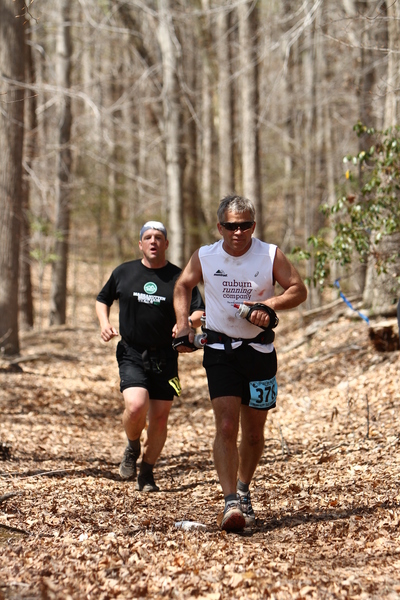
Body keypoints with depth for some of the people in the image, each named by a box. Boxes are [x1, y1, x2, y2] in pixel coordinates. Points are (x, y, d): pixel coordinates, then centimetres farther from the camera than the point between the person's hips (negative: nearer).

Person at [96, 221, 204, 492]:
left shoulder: (179, 277, 3)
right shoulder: (123, 272, 6)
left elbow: (200, 313, 1)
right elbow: (102, 299, 20)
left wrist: (187, 323, -22)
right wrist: (104, 323, 1)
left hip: (165, 356, 1)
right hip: (131, 354, -1)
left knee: (160, 416, 2)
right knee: (136, 406, -22)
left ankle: (147, 473, 20)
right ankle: (132, 448, 11)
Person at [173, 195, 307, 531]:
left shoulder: (270, 255, -6)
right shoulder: (204, 258, -3)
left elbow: (298, 290, -1)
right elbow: (183, 286, 15)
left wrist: (270, 305, -19)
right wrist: (183, 325, 4)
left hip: (259, 349, 1)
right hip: (220, 349, -1)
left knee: (254, 432, 11)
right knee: (226, 425, -17)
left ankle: (243, 491, 35)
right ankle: (231, 503, -22)